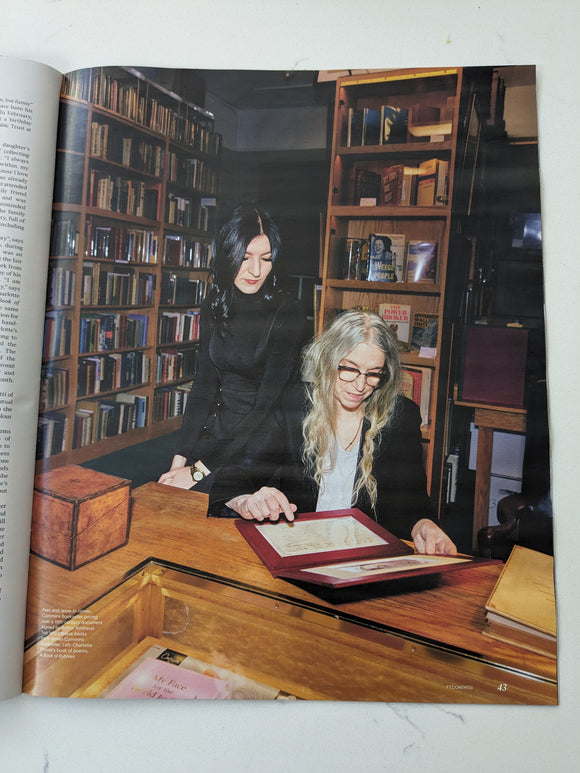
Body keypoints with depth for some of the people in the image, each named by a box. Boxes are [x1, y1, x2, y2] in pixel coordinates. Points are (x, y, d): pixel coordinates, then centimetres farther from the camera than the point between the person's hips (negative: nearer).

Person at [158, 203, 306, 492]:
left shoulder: (287, 313, -13)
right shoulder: (213, 307, 5)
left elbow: (269, 403, -17)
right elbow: (203, 384, 5)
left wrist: (199, 470, -18)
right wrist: (180, 458, -6)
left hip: (260, 442, -5)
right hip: (215, 432, 5)